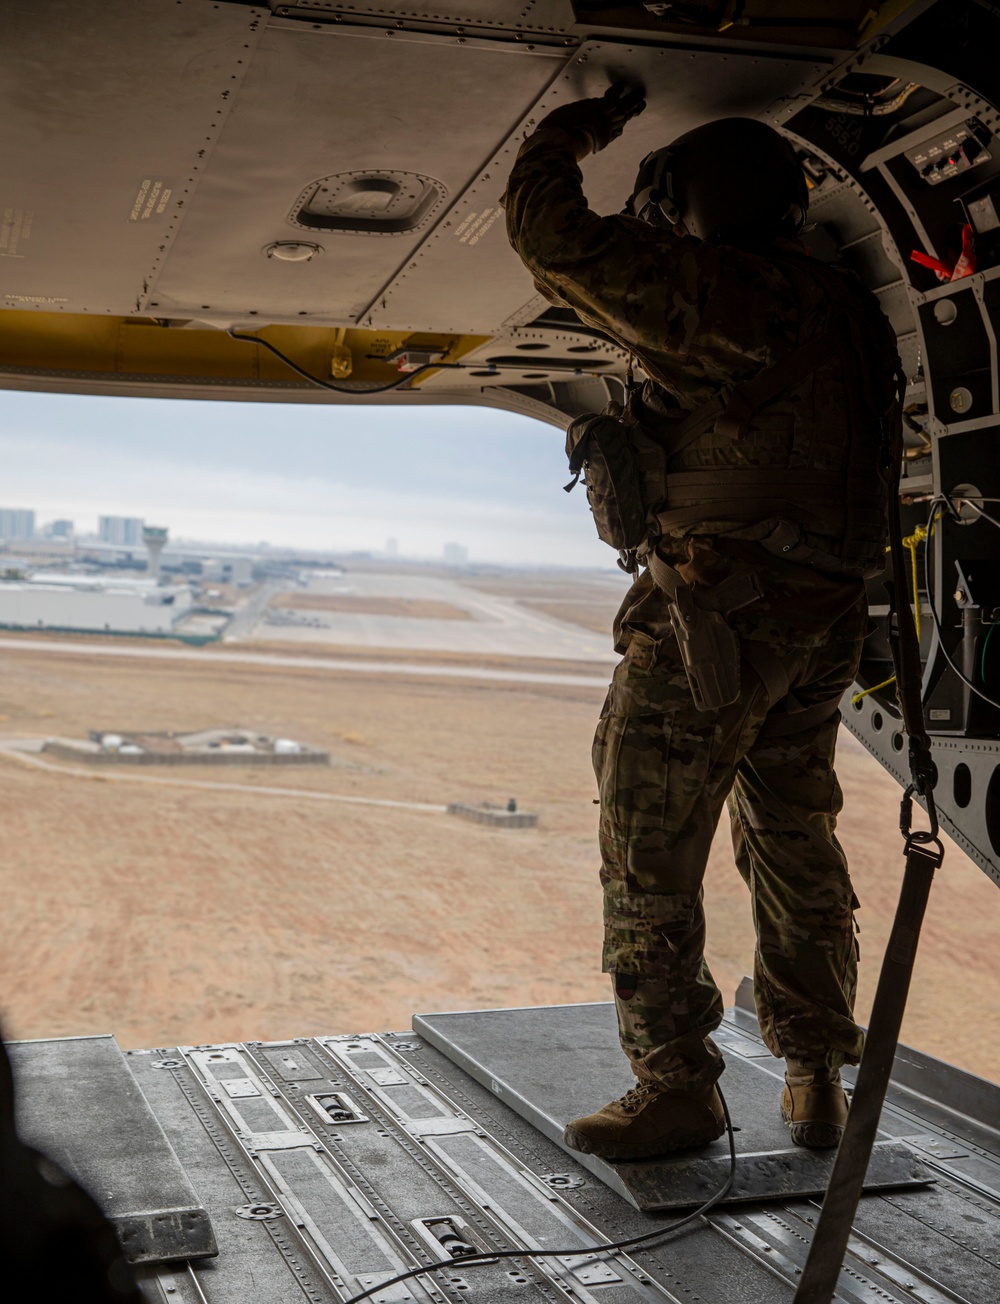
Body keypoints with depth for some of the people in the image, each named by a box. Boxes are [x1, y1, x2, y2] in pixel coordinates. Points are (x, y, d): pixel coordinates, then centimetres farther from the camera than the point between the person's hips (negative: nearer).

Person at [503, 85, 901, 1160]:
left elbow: (554, 239, -13)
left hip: (715, 616, -9)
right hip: (821, 620, 9)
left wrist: (572, 132, 4)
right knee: (795, 850, 17)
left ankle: (676, 1088, 10)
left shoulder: (719, 295, -12)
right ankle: (814, 1081, 25)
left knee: (649, 859, 2)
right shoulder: (840, 312, 13)